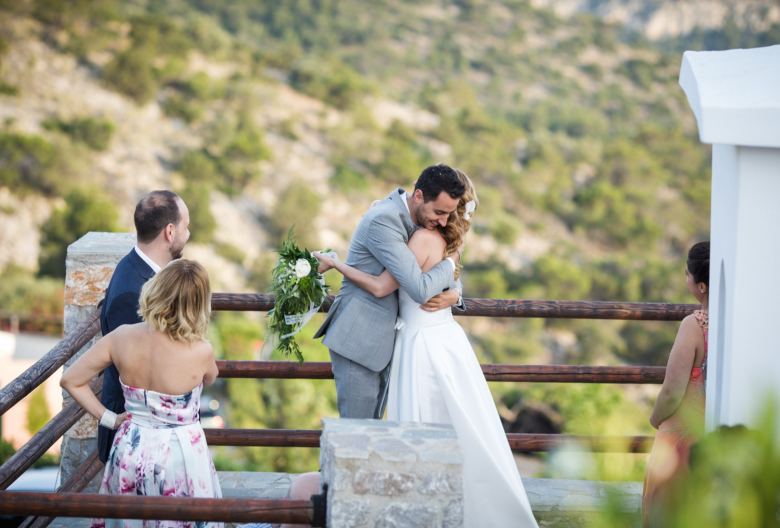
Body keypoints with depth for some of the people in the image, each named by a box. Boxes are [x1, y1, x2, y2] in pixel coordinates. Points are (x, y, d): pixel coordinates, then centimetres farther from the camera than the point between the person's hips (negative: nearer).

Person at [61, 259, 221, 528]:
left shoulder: (122, 337, -15)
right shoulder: (201, 352, -23)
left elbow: (70, 380, -6)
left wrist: (107, 418, 1)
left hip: (131, 448, 3)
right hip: (178, 453, -3)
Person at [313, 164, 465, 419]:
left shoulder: (411, 219, 8)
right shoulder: (383, 221, -21)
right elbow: (419, 290, -27)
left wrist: (453, 294, -8)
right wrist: (451, 262, -8)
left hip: (381, 342, 9)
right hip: (357, 342, -9)